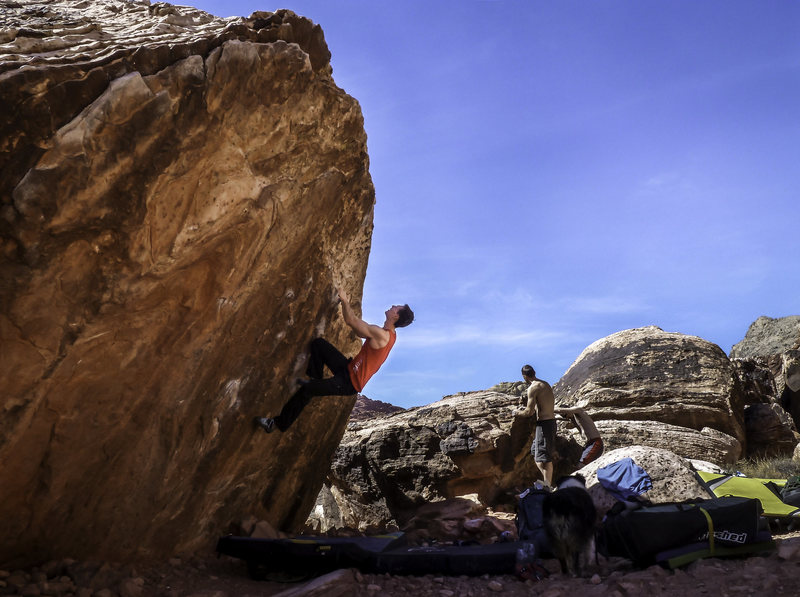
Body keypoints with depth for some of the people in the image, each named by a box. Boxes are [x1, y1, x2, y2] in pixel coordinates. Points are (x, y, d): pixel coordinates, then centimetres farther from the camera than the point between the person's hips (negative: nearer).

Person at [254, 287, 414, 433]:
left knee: (306, 390, -16)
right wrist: (347, 305, 16)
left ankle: (279, 423, -2)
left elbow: (350, 321, -20)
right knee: (318, 343, 8)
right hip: (350, 369, 10)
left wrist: (344, 300, -6)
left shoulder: (381, 334, -23)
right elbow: (359, 331, 21)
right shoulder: (388, 334, 8)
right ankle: (316, 380, 19)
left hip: (350, 383, -10)